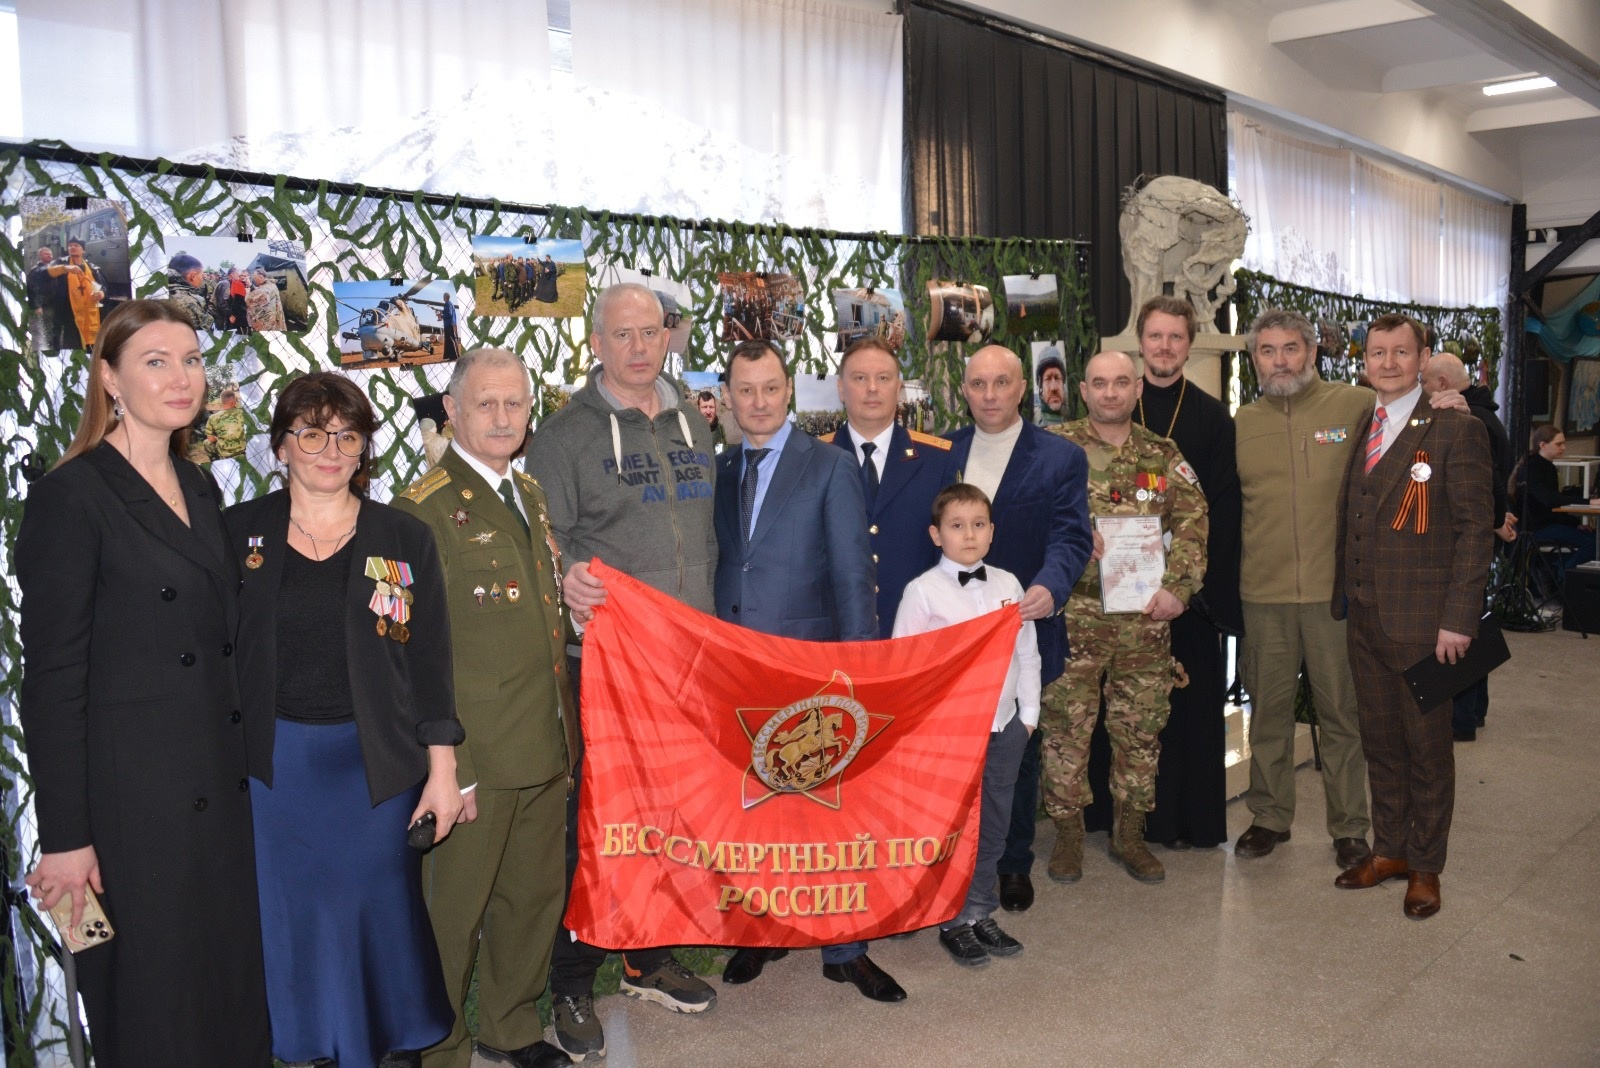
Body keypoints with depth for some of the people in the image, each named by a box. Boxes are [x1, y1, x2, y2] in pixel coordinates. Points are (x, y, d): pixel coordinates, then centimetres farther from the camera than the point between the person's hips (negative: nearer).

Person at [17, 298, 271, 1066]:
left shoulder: (200, 490, 10)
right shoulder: (69, 497, -12)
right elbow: (52, 678, -14)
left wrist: (238, 766, 11)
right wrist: (65, 836, -15)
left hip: (217, 788, 7)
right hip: (127, 797, -7)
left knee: (229, 981, 16)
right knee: (151, 1004, 8)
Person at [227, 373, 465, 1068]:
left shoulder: (404, 540, -1)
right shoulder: (239, 533, 1)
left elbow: (430, 665, -1)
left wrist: (442, 772, -3)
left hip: (378, 763, -1)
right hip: (277, 762, 1)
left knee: (382, 905, 9)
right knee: (294, 911, 12)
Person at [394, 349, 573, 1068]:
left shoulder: (530, 495, 12)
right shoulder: (424, 509, -12)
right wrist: (448, 764, -17)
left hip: (547, 748, 8)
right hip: (473, 760, -7)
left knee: (535, 895, 19)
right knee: (454, 910, 8)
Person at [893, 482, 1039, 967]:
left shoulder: (1008, 585, 6)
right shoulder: (923, 590, -7)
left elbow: (1027, 652, 11)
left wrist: (1028, 713, 9)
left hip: (1005, 725, 5)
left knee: (993, 826, 13)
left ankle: (981, 913, 28)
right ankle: (954, 921, 19)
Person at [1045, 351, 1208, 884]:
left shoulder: (1164, 455, 8)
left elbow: (1192, 522, 3)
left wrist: (1178, 587, -9)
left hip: (1145, 619, 3)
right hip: (1072, 615, -2)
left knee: (1141, 729, 9)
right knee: (1066, 727, 2)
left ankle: (1130, 833, 24)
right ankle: (1068, 832, 17)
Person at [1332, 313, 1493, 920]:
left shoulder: (1456, 430, -8)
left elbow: (1475, 528, -11)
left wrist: (1458, 619, -16)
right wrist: (1342, 597, 6)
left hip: (1423, 621, -5)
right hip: (1364, 617, 5)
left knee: (1427, 745, 8)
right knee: (1380, 742, 15)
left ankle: (1425, 868, 22)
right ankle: (1388, 851, 30)